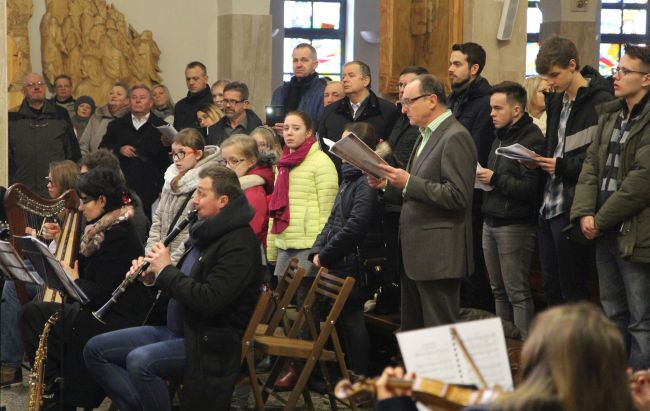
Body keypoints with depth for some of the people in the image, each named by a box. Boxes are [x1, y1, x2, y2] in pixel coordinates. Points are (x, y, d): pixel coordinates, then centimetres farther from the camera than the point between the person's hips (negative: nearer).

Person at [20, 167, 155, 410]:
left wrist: (75, 281, -5)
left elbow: (101, 293, -20)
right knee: (31, 312, -1)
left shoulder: (118, 236, -17)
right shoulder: (101, 229, 13)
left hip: (120, 321, -10)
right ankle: (55, 388, -3)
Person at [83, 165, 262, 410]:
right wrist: (154, 277, 2)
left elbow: (210, 301, -27)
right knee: (95, 350, 1)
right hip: (176, 330, 10)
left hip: (207, 342, -10)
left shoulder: (239, 244, -17)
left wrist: (166, 270, -17)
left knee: (139, 361, -34)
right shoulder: (207, 232, 13)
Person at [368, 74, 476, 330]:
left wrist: (408, 182, -21)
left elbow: (457, 196, -21)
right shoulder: (426, 136, 19)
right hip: (415, 253, 10)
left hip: (438, 257, -10)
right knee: (411, 331, 13)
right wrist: (387, 185, 5)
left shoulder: (455, 138, -12)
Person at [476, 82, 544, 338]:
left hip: (515, 226, -9)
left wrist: (495, 178, -15)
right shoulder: (501, 137, 15)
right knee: (498, 290, 14)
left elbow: (529, 188, -21)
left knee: (517, 292, -6)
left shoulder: (532, 139, -14)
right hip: (491, 221, 9)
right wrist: (482, 177, 1)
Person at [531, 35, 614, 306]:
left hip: (573, 209, -9)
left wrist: (562, 166, -18)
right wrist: (540, 160, 5)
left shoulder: (600, 101, -12)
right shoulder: (556, 101, 15)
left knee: (571, 288, -2)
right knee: (551, 286, 14)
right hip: (549, 205, 9)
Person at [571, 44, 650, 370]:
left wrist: (601, 220, -14)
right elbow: (591, 165, 11)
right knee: (614, 317, 17)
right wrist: (584, 212, -4)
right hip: (606, 233, 9)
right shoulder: (609, 115, 13)